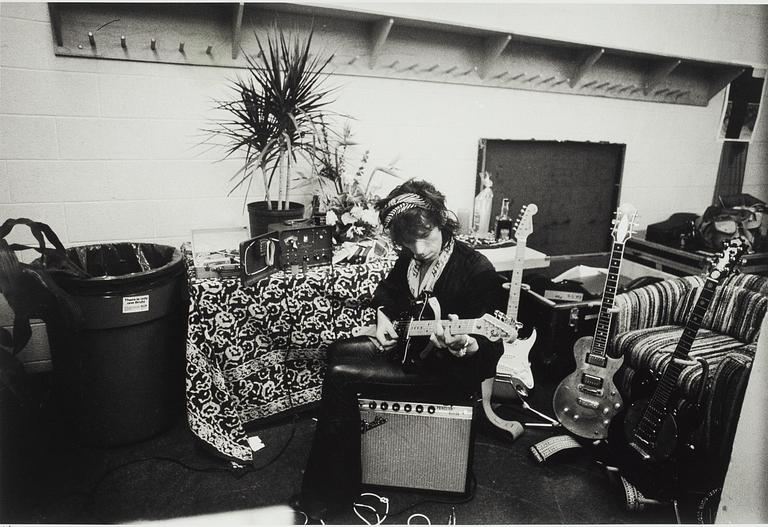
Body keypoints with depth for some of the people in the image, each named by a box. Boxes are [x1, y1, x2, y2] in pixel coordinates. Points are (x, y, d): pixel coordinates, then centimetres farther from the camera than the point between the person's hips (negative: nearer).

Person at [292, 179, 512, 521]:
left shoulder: (477, 270, -24)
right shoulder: (410, 258, -2)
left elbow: (493, 348, -23)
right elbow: (387, 288, 20)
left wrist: (466, 347, -45)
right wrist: (383, 315, 0)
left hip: (451, 368, -9)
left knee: (340, 376, -16)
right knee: (337, 352, 10)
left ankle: (329, 493, 1)